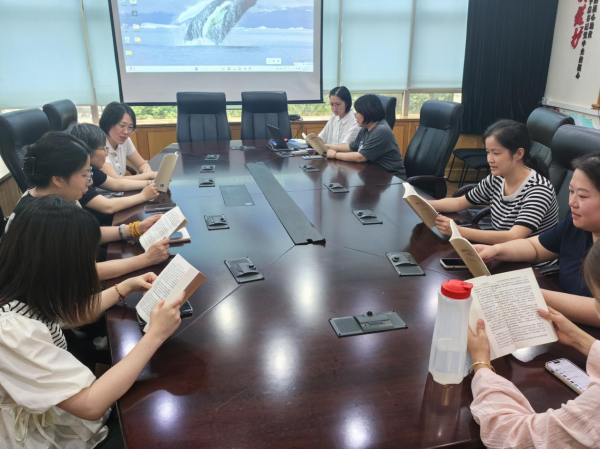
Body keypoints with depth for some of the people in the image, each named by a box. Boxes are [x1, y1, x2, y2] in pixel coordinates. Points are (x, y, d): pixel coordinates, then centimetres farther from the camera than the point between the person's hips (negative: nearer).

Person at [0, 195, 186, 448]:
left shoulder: (23, 297, -11)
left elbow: (70, 316, 11)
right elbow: (91, 405, -34)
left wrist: (127, 287, 4)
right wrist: (155, 335, -29)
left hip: (72, 403, 7)